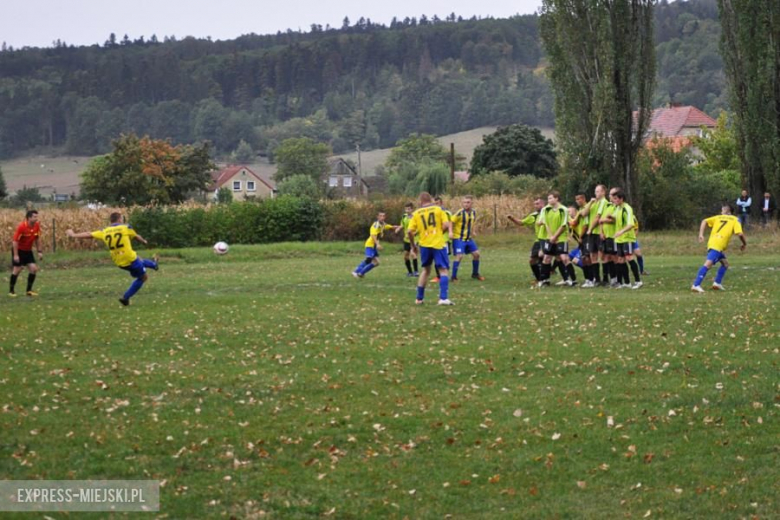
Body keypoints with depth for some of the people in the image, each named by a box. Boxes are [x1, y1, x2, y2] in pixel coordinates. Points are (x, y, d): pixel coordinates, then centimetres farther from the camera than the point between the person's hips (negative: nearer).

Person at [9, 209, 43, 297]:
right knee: (16, 269, -6)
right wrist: (15, 255, -24)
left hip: (28, 250, 6)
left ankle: (29, 290, 9)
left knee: (33, 268, -3)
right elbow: (15, 241, -22)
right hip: (18, 250, -6)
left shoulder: (37, 225, -9)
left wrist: (39, 251, 4)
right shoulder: (21, 227, -26)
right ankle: (11, 291, 7)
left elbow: (37, 239, 6)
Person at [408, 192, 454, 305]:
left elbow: (410, 231, -2)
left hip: (424, 245, 3)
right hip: (438, 244, -3)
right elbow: (446, 225, -9)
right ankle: (443, 298, -19)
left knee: (426, 270, 20)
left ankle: (419, 298, 20)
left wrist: (413, 245, 11)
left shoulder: (416, 213, 5)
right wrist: (440, 233, 10)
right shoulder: (438, 209, 1)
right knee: (444, 270, -2)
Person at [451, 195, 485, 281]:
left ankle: (475, 274, 27)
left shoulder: (473, 213, 3)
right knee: (459, 256, -17)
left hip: (469, 238, 7)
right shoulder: (460, 213, -18)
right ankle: (454, 277, -7)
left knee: (476, 254, 8)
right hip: (459, 238, -7)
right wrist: (451, 232, -28)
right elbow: (451, 222, -17)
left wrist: (472, 232, 12)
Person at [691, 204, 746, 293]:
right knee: (708, 264, -18)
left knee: (725, 263, 22)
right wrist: (745, 243, 14)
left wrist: (701, 234, 7)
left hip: (711, 243, 7)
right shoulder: (735, 220, 12)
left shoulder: (718, 217, 25)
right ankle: (696, 285, -31)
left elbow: (704, 221, 11)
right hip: (717, 245, -7)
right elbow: (740, 234, -2)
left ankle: (717, 283, 11)